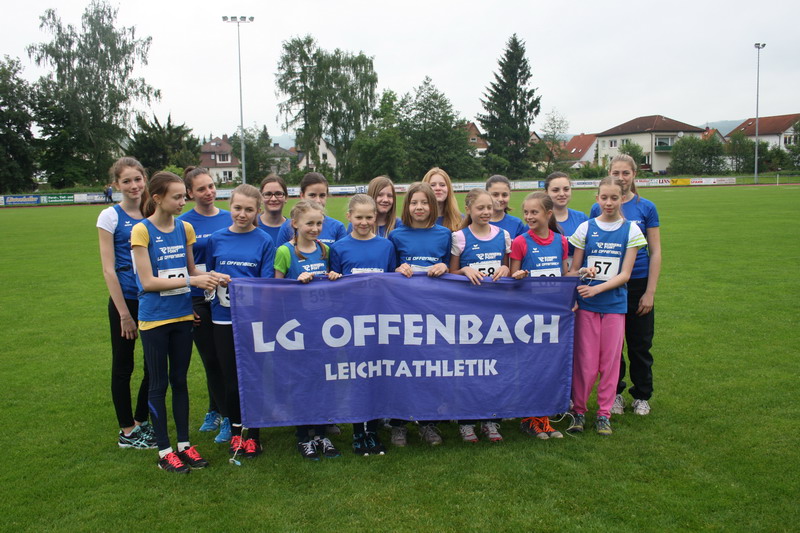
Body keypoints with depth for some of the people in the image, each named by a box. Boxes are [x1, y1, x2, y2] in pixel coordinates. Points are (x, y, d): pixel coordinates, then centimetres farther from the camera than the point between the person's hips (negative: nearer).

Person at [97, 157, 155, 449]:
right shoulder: (111, 217, -6)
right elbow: (109, 269, -9)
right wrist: (124, 313, -11)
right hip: (125, 300, -4)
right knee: (123, 365, 9)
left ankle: (141, 421, 31)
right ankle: (127, 431, 23)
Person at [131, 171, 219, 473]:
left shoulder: (185, 228, 3)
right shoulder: (142, 230, -12)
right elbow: (147, 281, -16)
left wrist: (208, 275, -9)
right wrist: (192, 281, -21)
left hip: (182, 316, 5)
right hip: (154, 318, -4)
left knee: (180, 380, 13)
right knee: (159, 383, 6)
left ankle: (184, 444, 24)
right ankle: (164, 451, 18)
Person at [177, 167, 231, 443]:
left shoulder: (230, 219, 4)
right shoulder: (184, 223, -3)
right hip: (199, 302, -1)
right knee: (211, 360, 7)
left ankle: (216, 412, 21)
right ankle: (225, 415, 21)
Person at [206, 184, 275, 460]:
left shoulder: (264, 241, -3)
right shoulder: (217, 239, 5)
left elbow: (267, 283, -5)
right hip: (223, 318, 2)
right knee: (231, 379, 9)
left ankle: (253, 434, 21)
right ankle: (236, 431, 27)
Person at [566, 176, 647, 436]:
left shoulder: (630, 230, 1)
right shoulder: (586, 228, 2)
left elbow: (625, 274, -5)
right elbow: (573, 269, 5)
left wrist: (597, 288, -17)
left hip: (615, 304, 1)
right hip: (586, 304, 0)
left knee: (610, 361, 6)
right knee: (585, 362, 2)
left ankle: (604, 414, 20)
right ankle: (578, 410, 18)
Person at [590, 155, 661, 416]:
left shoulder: (646, 207, -1)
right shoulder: (598, 209, 1)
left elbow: (655, 252, -1)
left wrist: (650, 292, -6)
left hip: (638, 284, 0)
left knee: (640, 345, 9)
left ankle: (642, 396, 27)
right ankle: (615, 393, 27)